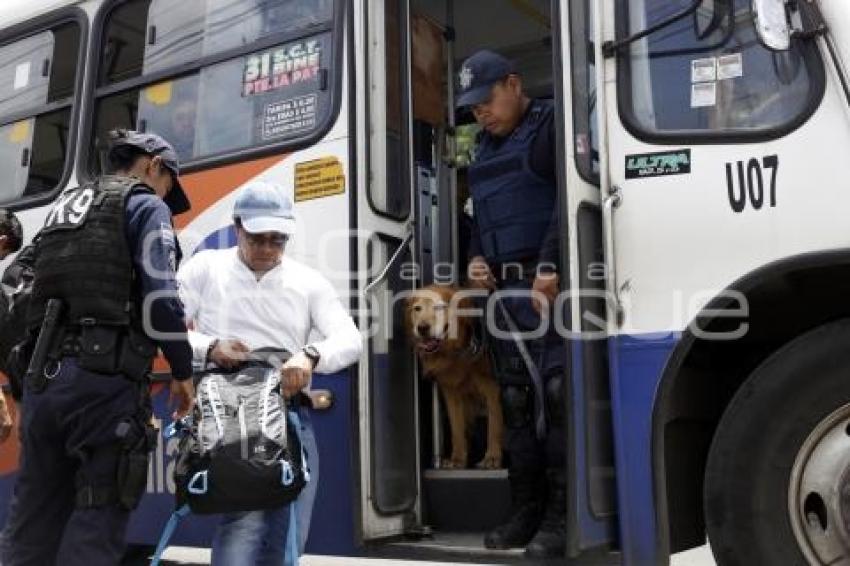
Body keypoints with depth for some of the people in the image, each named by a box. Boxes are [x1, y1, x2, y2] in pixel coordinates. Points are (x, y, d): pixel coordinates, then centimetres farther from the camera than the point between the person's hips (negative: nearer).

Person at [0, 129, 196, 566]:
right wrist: (183, 372, 2)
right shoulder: (145, 206, 2)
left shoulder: (64, 206, 25)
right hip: (103, 380, -7)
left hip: (42, 376, 7)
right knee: (97, 517, -2)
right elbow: (161, 300, -10)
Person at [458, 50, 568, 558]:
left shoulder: (550, 126, 0)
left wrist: (549, 267, -20)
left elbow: (569, 200, -12)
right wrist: (476, 259, 12)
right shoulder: (485, 149, 23)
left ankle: (560, 515, -7)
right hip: (502, 289, 8)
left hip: (548, 284, -8)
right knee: (517, 401, 8)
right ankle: (527, 511, 14)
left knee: (558, 396, -11)